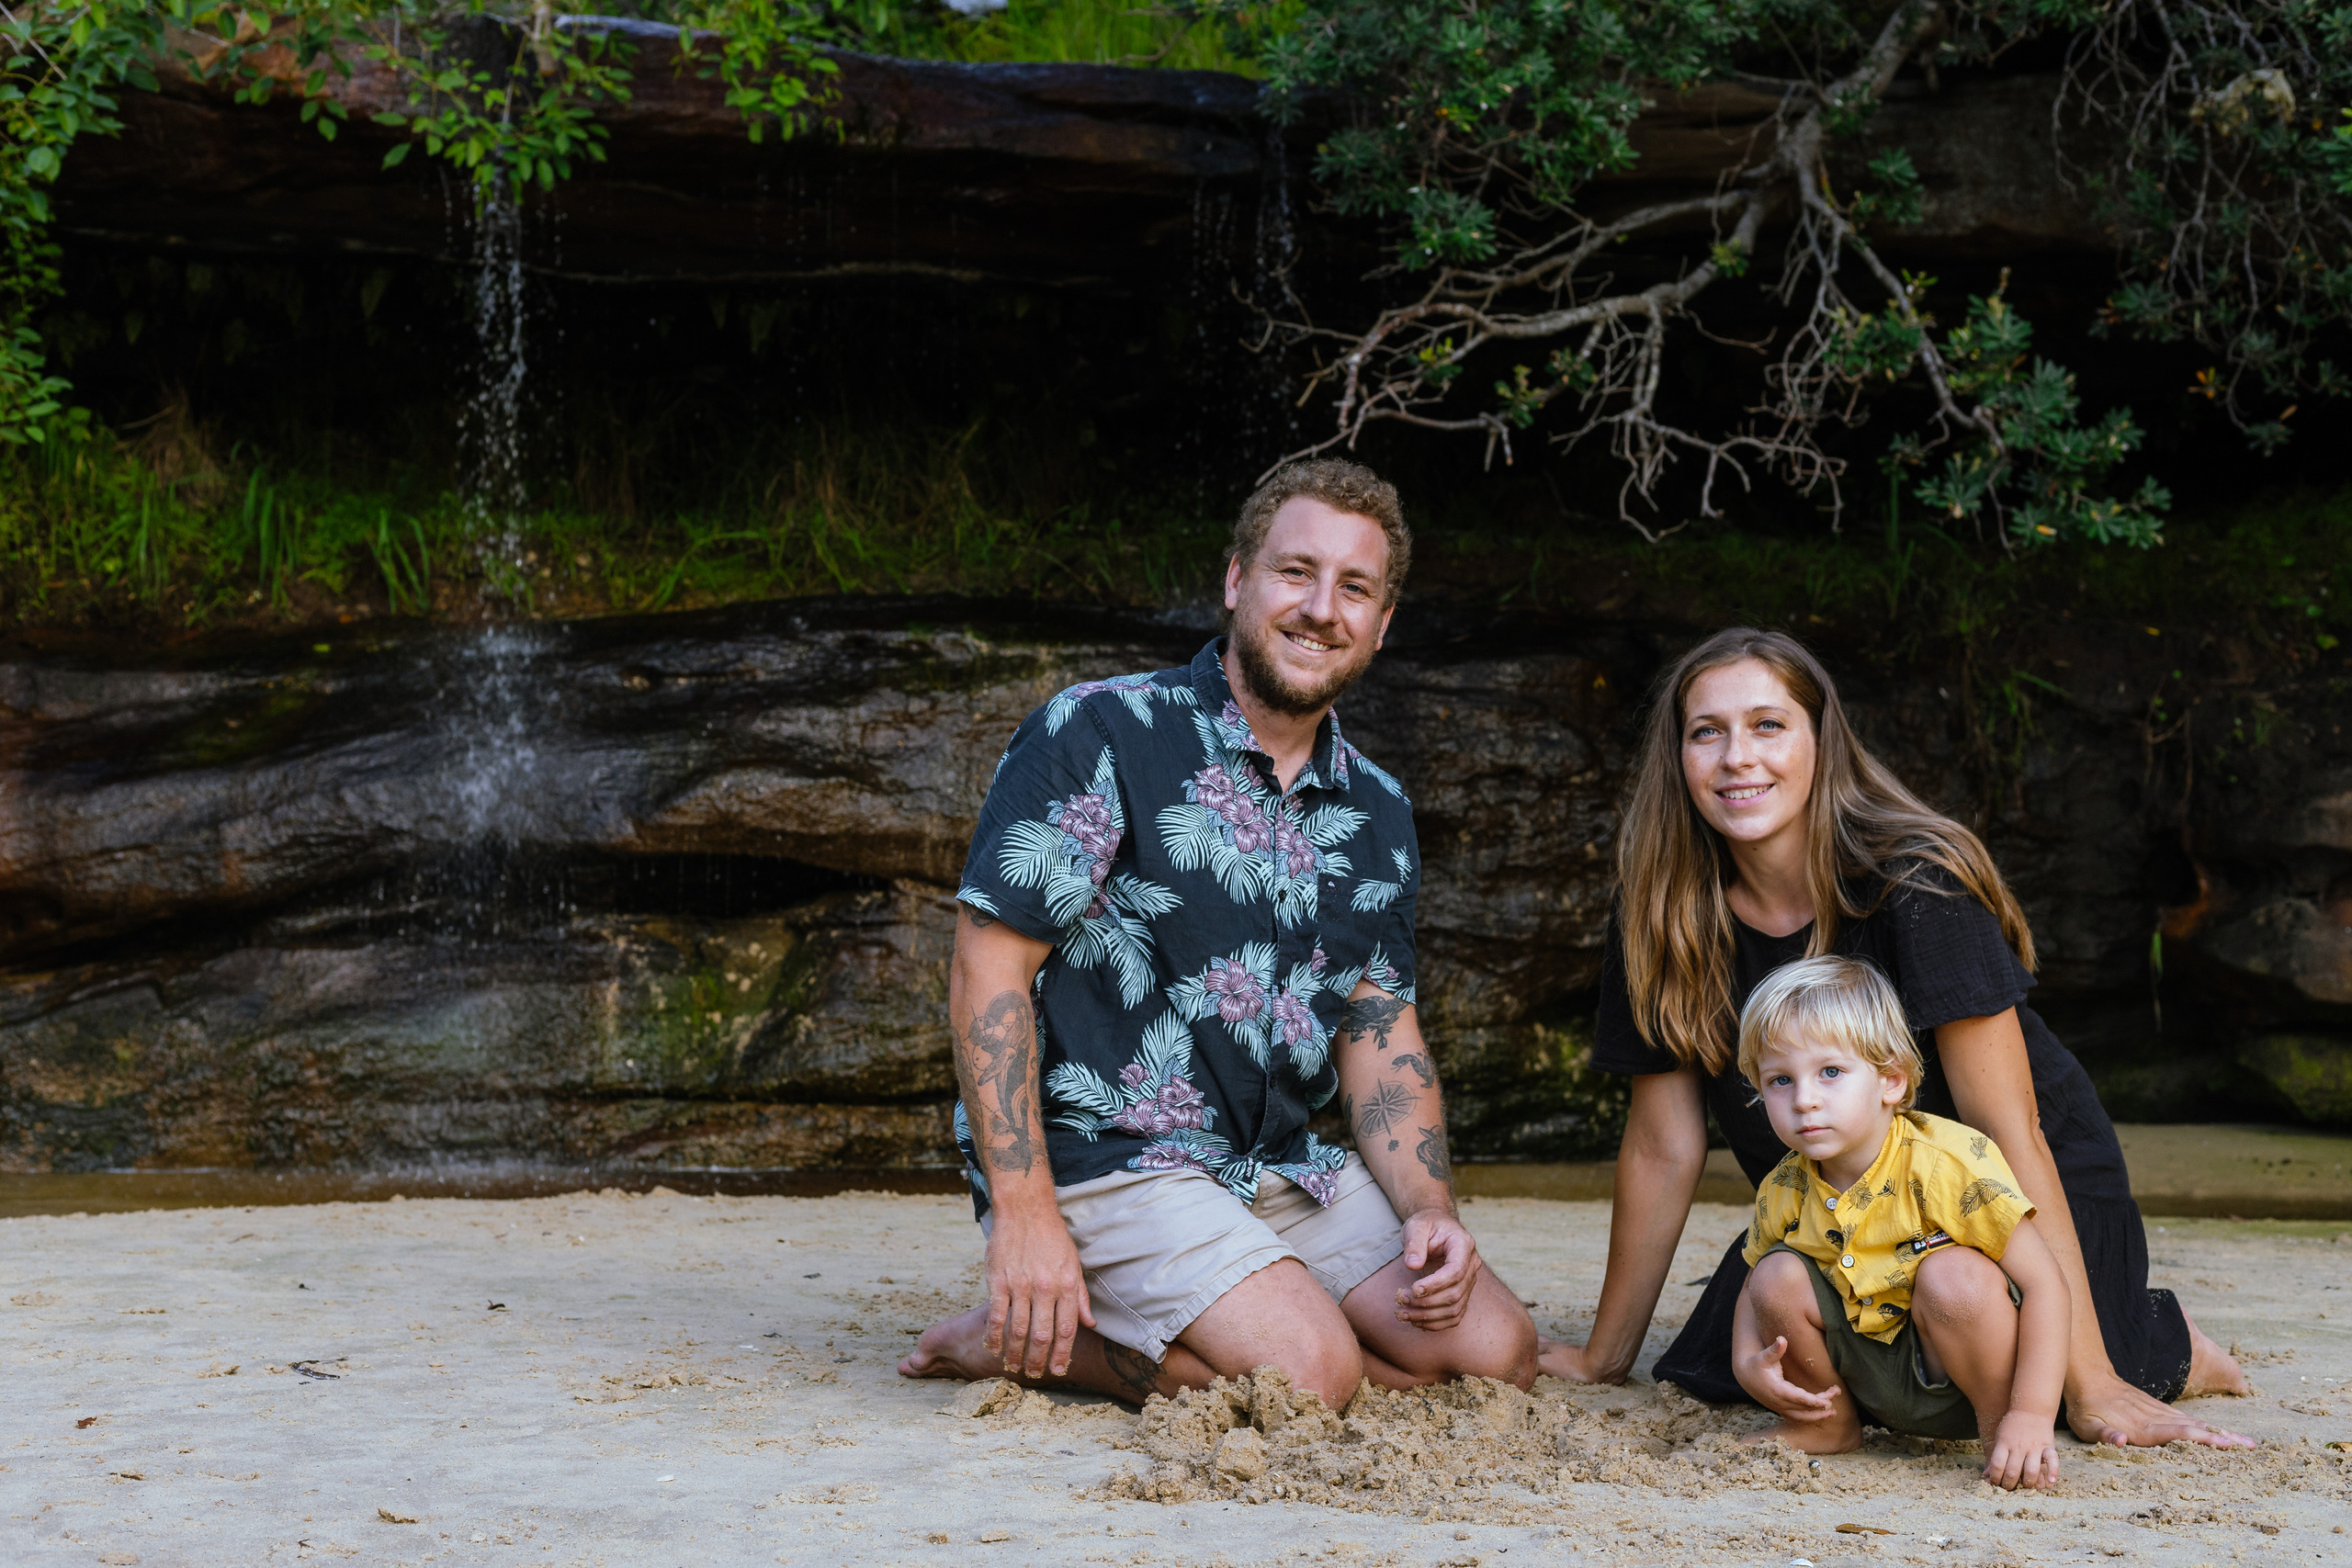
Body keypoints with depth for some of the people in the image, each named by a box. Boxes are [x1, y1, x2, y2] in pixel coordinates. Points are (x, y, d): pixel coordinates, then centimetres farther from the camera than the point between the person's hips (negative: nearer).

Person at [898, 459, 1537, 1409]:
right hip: (1098, 1153, -8)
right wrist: (1023, 1215, -20)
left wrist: (1429, 1212, -4)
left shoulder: (1377, 814, 13)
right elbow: (989, 970, -12)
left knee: (1495, 1351, -8)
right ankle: (1031, 1325, -3)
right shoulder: (1101, 736, -8)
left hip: (1282, 1167, 8)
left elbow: (1380, 1034, 15)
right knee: (1310, 1369, -27)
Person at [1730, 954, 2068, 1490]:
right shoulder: (1783, 1192, -7)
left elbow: (2045, 1284, -26)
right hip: (1876, 1384, 6)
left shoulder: (1946, 1163, -24)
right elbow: (1751, 1290, 12)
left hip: (1962, 1370, -6)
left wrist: (2032, 1416, -34)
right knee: (1778, 1275, -12)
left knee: (1952, 1275, -32)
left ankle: (1999, 1424, -11)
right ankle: (1829, 1425, 13)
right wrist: (1747, 1363, -11)